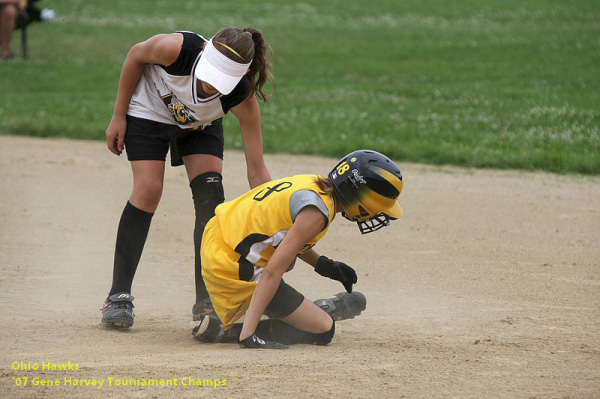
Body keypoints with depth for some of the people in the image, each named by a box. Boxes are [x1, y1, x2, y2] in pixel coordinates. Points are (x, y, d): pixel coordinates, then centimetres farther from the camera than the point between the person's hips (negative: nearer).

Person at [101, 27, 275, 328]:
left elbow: (257, 173, -30)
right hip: (149, 111, -1)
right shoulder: (178, 48, -41)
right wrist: (118, 117, -10)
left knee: (210, 193, -14)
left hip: (201, 125, 2)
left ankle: (207, 302, -5)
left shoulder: (243, 99, -35)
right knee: (148, 190, -15)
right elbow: (136, 56, -16)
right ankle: (118, 296, -7)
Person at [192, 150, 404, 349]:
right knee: (323, 330, -5)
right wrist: (247, 334, -33)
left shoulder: (313, 183, 3)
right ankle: (225, 330, -8)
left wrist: (322, 264, 15)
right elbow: (272, 271, -30)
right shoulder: (316, 213, -23)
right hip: (237, 271, -10)